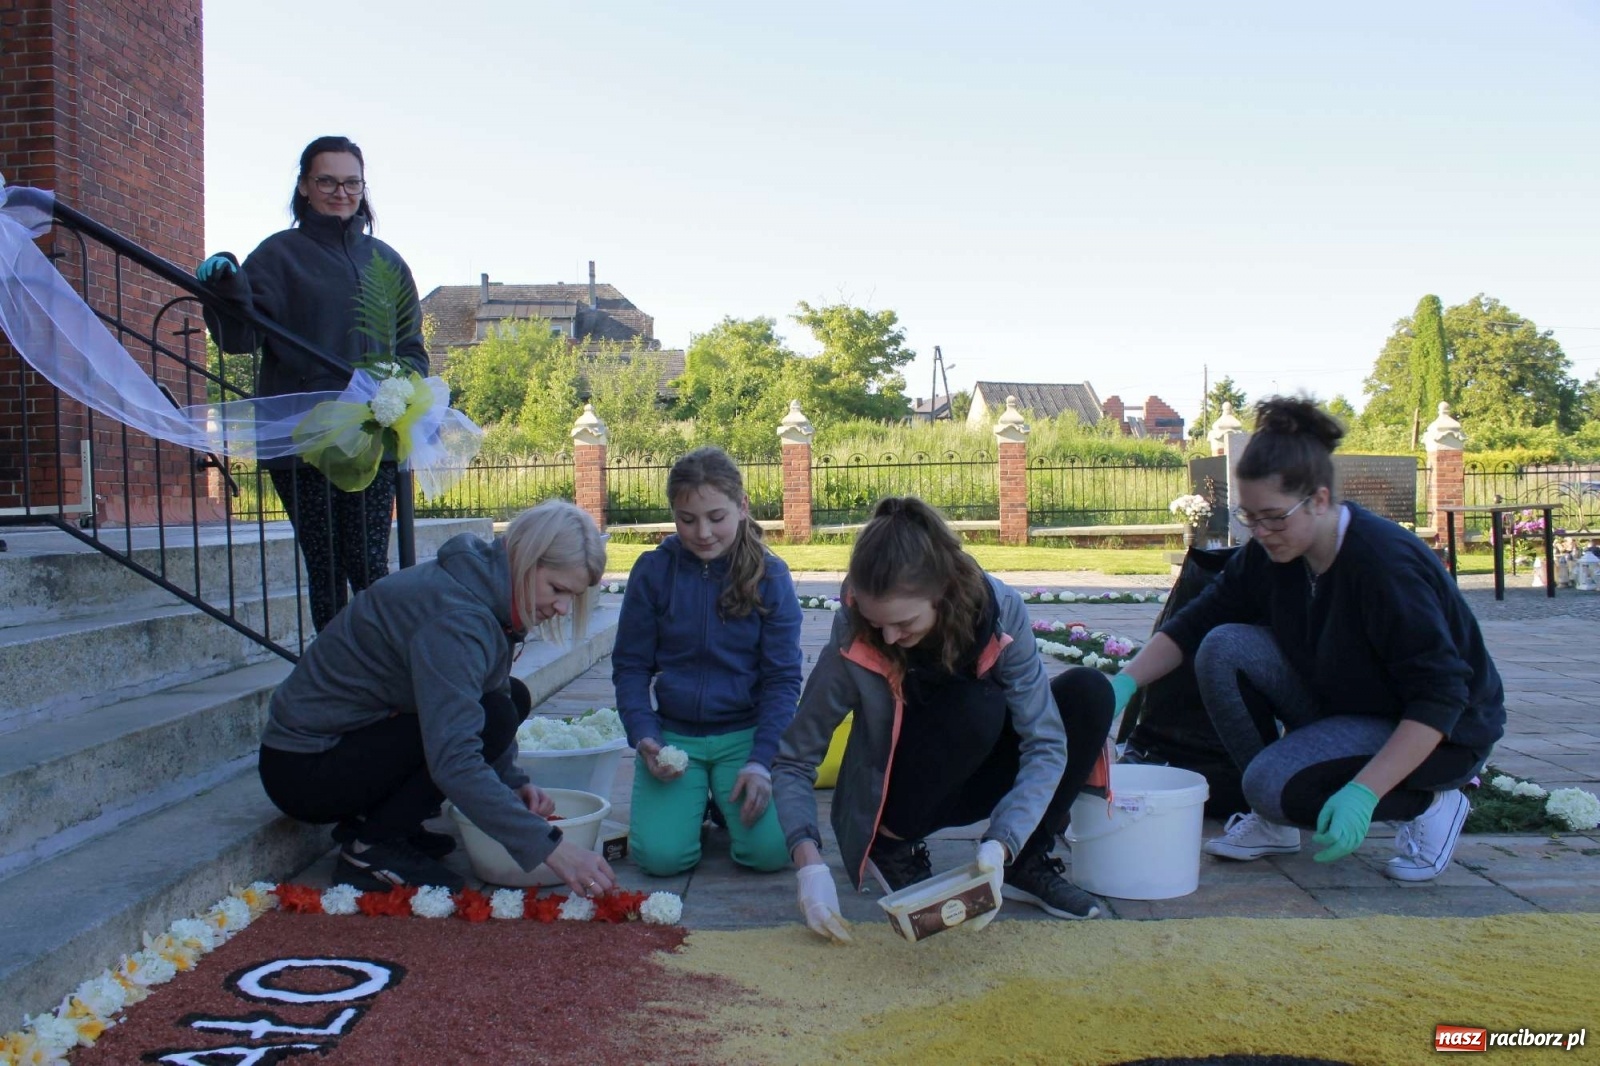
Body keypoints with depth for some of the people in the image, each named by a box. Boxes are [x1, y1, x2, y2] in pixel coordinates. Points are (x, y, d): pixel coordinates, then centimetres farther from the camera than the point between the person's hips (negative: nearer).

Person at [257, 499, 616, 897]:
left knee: (513, 696, 8)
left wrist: (511, 781, -7)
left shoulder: (489, 591, 0)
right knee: (495, 715, -24)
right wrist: (550, 846, -38)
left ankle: (379, 822, 6)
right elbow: (454, 762, -37)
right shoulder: (452, 616, -29)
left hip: (350, 733, 10)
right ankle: (371, 847, -11)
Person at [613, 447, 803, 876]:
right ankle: (690, 800, 15)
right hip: (672, 734, 1)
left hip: (746, 734, 0)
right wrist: (644, 737, -13)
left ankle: (730, 802, 14)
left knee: (772, 850, -20)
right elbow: (630, 666, 3)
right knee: (662, 855, -19)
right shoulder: (653, 571, -4)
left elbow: (783, 679, -4)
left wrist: (762, 760, -15)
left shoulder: (770, 576, -5)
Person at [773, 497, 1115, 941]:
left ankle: (1028, 862, -6)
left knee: (1088, 692, -20)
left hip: (971, 783, 3)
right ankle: (895, 849, -9)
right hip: (886, 800, -3)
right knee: (977, 707, -33)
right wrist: (810, 863, -34)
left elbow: (1046, 744, -24)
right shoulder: (852, 643, -27)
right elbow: (794, 761, -19)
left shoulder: (1001, 612, -24)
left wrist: (1000, 845, -37)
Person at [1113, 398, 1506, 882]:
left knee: (1277, 783, -27)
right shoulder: (1271, 553, -9)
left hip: (1446, 732, -7)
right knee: (1223, 648, -15)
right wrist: (1124, 684, -19)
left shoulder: (1387, 563, -30)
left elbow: (1441, 700, -30)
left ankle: (1429, 803, -1)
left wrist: (1363, 793, -36)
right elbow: (1195, 622, -3)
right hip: (1339, 704, 7)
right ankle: (1275, 822, 0)